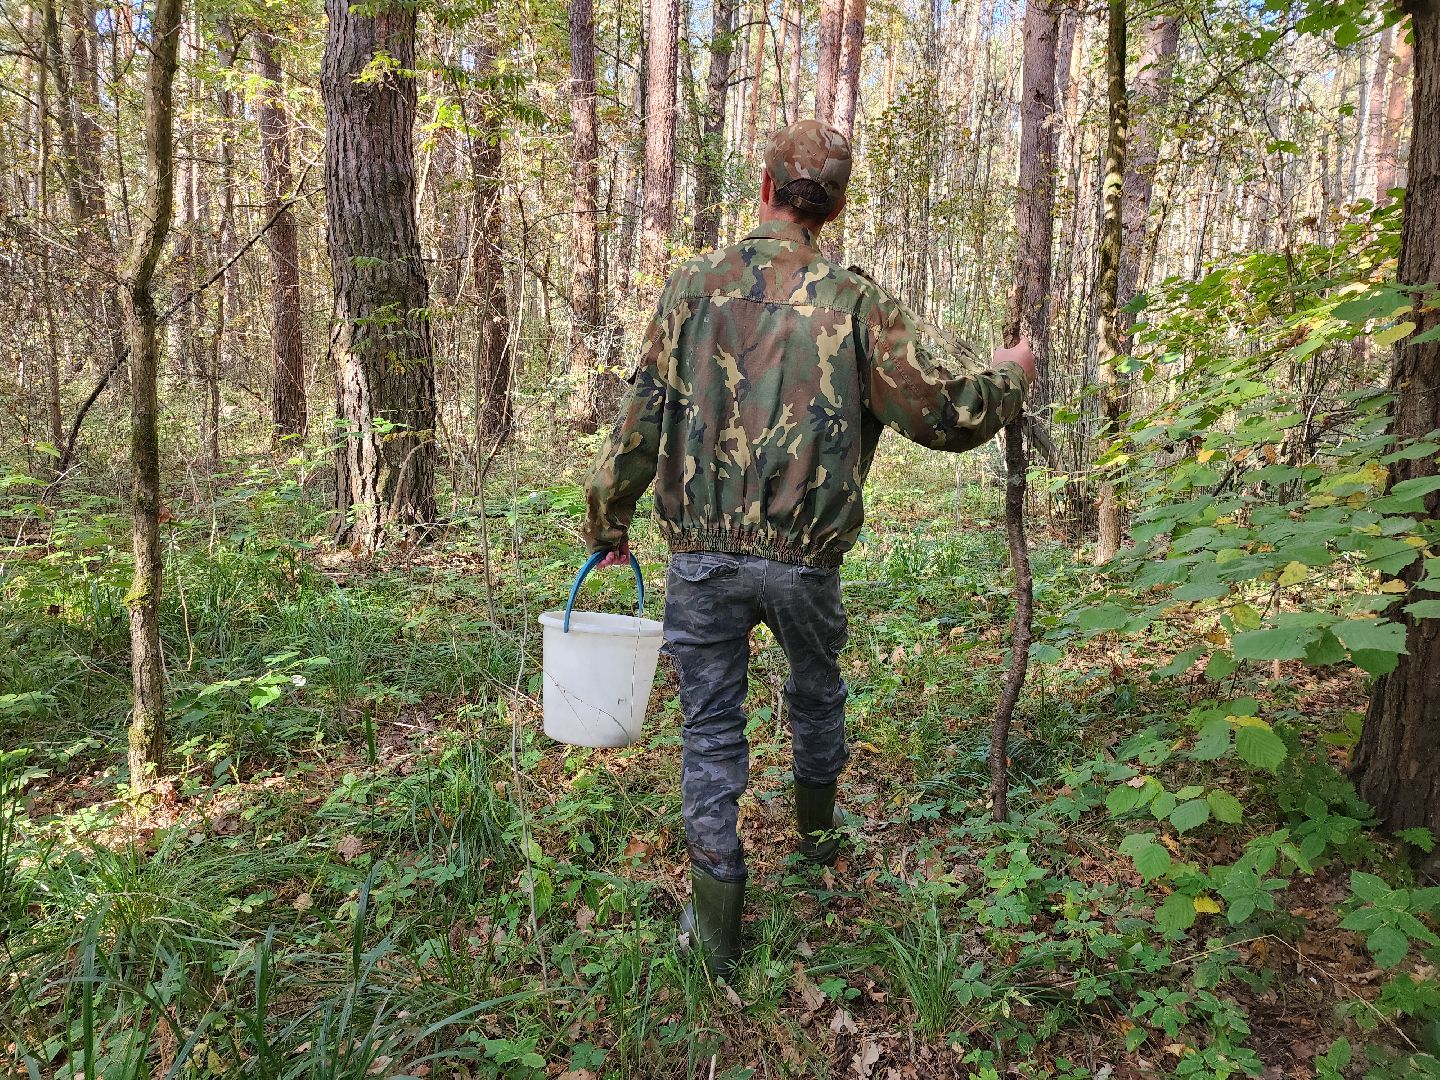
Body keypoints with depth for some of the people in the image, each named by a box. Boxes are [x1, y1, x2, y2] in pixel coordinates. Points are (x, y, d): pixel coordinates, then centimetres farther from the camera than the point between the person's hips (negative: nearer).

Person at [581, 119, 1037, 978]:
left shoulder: (694, 287, 1)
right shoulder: (855, 302, -4)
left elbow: (641, 420, 3)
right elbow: (945, 415, -4)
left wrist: (608, 522, 15)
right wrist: (1009, 378, 18)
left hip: (702, 553, 0)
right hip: (806, 558, 0)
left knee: (712, 727, 11)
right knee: (817, 691, 27)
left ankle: (717, 926, 17)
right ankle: (819, 834, 49)